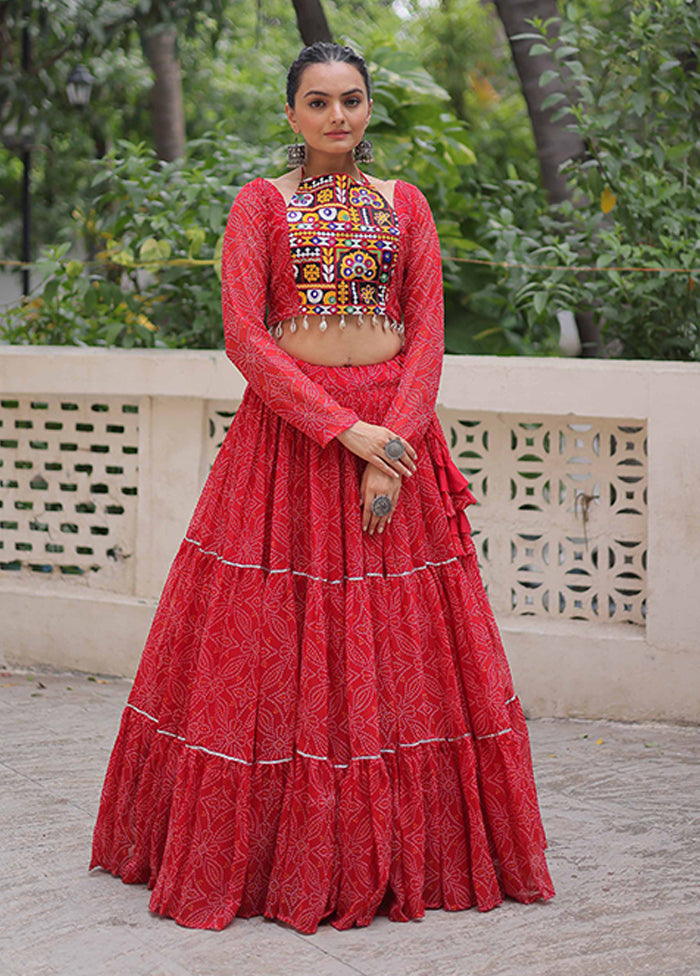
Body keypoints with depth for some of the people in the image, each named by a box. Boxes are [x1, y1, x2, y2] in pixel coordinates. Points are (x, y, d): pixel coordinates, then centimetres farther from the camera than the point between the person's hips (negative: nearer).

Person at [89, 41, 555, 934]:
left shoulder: (405, 205, 10)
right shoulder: (259, 203, 3)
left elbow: (426, 334, 3)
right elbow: (243, 333, -8)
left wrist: (393, 446, -11)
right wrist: (344, 431, -16)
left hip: (395, 428, 2)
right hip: (288, 428, -2)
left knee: (402, 649, 2)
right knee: (272, 648, -1)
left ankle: (402, 853, 13)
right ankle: (266, 851, 11)